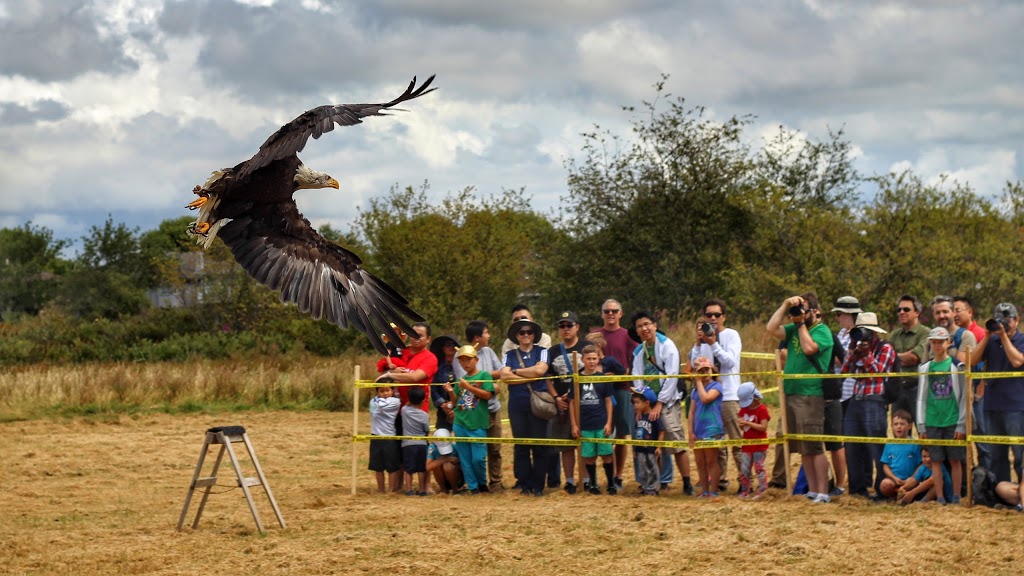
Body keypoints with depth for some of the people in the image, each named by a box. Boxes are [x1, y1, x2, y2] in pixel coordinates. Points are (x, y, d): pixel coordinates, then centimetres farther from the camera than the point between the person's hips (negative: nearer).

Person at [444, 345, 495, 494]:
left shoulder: (484, 375, 0)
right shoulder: (460, 380, 14)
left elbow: (487, 395, -11)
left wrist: (469, 387, -16)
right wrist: (451, 392, -1)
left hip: (478, 425, -5)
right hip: (460, 424, 5)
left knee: (478, 458, -5)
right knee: (465, 459, 4)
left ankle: (482, 483, 17)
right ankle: (473, 486, 12)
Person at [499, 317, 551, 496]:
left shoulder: (541, 352, 8)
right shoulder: (510, 355, 11)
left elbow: (540, 370, -11)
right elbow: (505, 376, -5)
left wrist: (516, 371, -2)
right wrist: (531, 377, -9)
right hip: (517, 404, 2)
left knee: (539, 445, -3)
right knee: (521, 445, 2)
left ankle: (538, 485, 2)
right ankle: (524, 484, 8)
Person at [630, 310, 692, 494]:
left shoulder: (667, 346, -6)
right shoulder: (639, 351, 12)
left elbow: (672, 376, -11)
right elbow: (637, 379, 11)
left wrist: (660, 403, -13)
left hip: (667, 402, -6)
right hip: (648, 403, 6)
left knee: (676, 444, -10)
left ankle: (687, 483, -8)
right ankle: (663, 481, 13)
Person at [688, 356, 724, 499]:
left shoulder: (716, 386, -4)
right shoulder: (695, 390, 13)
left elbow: (705, 398, -23)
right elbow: (692, 412, 11)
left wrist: (699, 382, -10)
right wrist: (691, 432, 4)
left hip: (712, 431, -6)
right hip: (698, 432, 6)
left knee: (711, 462, -2)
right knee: (700, 464, 10)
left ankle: (713, 492, 3)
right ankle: (704, 491, 17)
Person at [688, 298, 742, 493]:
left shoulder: (731, 335, -1)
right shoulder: (703, 337, 10)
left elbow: (731, 362, -13)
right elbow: (694, 365, 4)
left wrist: (713, 343, -18)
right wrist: (698, 343, -6)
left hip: (729, 396, -5)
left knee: (737, 440, -5)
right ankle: (721, 479, 16)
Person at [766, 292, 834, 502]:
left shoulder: (822, 331, -6)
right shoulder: (794, 329, 14)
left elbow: (809, 348, -22)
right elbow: (772, 329, 3)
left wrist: (801, 324, -10)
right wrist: (785, 305, -1)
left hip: (811, 396, -8)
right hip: (791, 393, 8)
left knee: (814, 447, -9)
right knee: (803, 448, 10)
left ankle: (823, 493, -8)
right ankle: (812, 490, 15)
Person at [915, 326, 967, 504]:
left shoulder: (956, 366, 1)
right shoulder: (925, 369, 9)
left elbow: (963, 398, 0)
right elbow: (921, 399, 11)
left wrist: (961, 425, -5)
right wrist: (921, 426, 5)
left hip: (953, 422, -2)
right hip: (932, 422, 2)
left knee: (955, 460, 3)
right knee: (936, 461, 2)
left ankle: (956, 498, 9)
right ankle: (940, 499, 6)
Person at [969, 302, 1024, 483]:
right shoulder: (991, 341, 11)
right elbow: (973, 360, 1)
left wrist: (1004, 336, -13)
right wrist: (987, 336, -6)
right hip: (993, 405, 5)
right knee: (996, 454, 11)